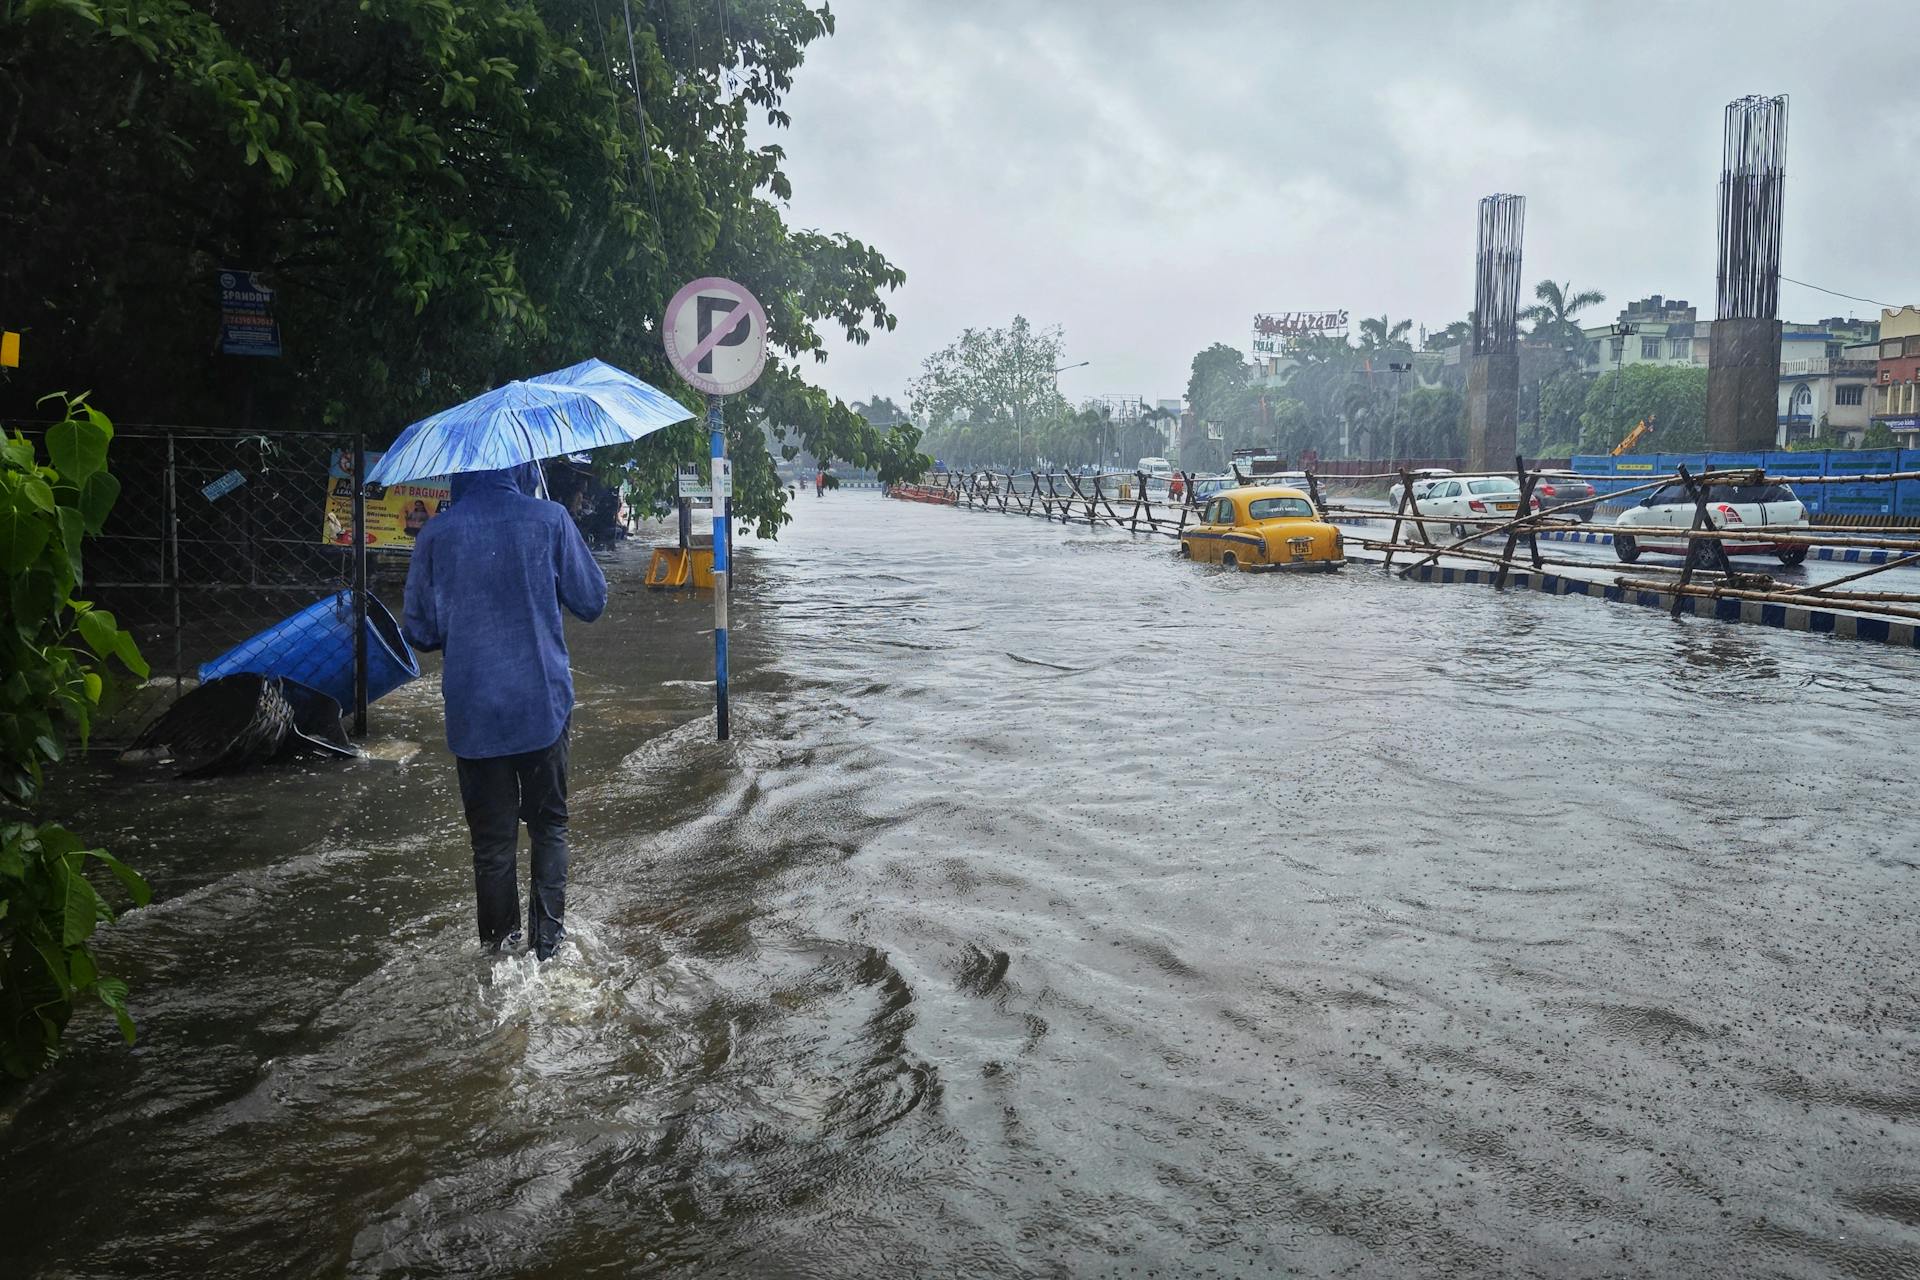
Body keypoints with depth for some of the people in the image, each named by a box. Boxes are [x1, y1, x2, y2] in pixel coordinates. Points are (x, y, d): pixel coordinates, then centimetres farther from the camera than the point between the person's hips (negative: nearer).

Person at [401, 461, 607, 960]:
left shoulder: (437, 534, -5)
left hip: (474, 712, 0)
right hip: (544, 704, 0)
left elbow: (421, 632, 0)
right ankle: (547, 939, 17)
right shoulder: (550, 520, -7)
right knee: (549, 825, 16)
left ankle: (501, 945, 19)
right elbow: (591, 602, 0)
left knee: (492, 838, 11)